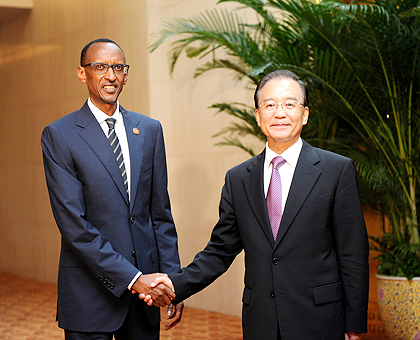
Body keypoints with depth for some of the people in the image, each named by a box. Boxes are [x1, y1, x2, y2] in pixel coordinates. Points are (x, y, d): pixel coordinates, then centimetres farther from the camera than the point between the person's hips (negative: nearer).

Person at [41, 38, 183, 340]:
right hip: (90, 289, -4)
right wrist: (131, 278, -19)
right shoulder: (59, 135, -6)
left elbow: (160, 213, 10)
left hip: (145, 280, 4)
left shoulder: (150, 130, 8)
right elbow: (73, 224, -14)